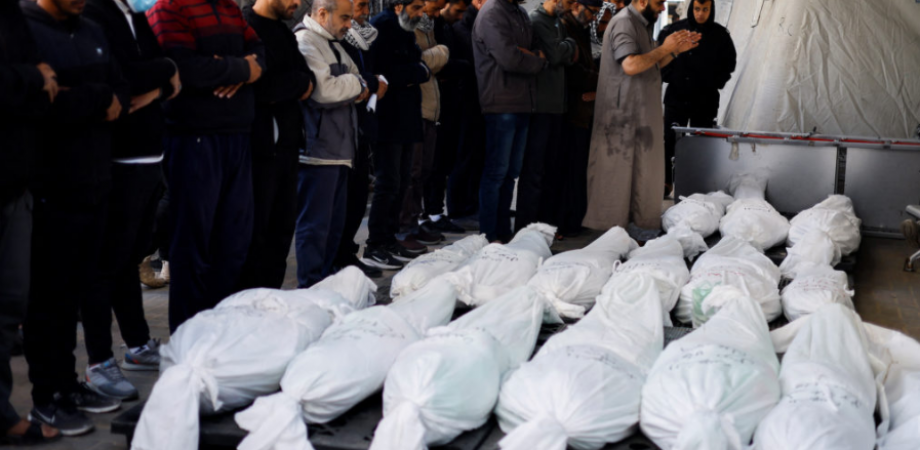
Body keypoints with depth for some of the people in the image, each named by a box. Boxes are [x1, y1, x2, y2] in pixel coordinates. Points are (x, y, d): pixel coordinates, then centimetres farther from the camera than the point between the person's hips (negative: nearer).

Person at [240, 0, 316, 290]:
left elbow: (308, 78, 10)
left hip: (286, 142, 8)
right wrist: (298, 83, -4)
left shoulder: (284, 32, 18)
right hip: (261, 144, -8)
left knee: (282, 227, 12)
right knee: (255, 230, -1)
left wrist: (290, 86, -11)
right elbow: (261, 86, -21)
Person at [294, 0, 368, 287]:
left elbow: (360, 81, 21)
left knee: (334, 225, 14)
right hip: (318, 152, -10)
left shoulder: (333, 44, 21)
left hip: (340, 150, 10)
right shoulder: (305, 42, -11)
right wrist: (355, 84, -3)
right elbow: (324, 91, -21)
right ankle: (310, 290, 1)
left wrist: (357, 88, -3)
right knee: (315, 226, -5)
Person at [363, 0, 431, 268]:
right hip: (387, 118, -9)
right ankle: (374, 247, 0)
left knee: (401, 181, 11)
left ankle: (389, 239, 19)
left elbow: (414, 67, 16)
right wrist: (420, 71, -7)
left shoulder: (405, 32, 18)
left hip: (406, 117, 9)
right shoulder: (381, 27, -10)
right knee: (388, 183, -7)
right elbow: (386, 73, -19)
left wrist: (419, 72, -7)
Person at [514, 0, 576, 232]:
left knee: (551, 167, 13)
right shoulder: (536, 20, -10)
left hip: (555, 104, 9)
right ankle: (525, 228, -1)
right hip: (540, 105, -9)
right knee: (534, 169, -6)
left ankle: (547, 220, 21)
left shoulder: (557, 22, 18)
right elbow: (555, 55, -18)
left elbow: (570, 57, 16)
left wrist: (567, 49, -4)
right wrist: (570, 44, 0)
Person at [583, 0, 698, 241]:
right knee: (618, 170, -5)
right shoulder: (624, 23, -14)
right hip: (623, 114, -10)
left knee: (642, 171, 11)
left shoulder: (641, 24, 18)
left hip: (642, 114, 10)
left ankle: (637, 223, 18)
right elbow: (631, 65, -26)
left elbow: (651, 65, 23)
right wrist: (664, 48, -16)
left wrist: (676, 50, 10)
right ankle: (613, 228, 1)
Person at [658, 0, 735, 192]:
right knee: (669, 140, -1)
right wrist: (669, 77, -2)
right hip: (676, 97, 0)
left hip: (705, 100, 0)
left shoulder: (720, 35, -1)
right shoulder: (674, 30, -3)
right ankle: (666, 182, 7)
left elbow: (729, 63, 9)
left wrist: (715, 83, -1)